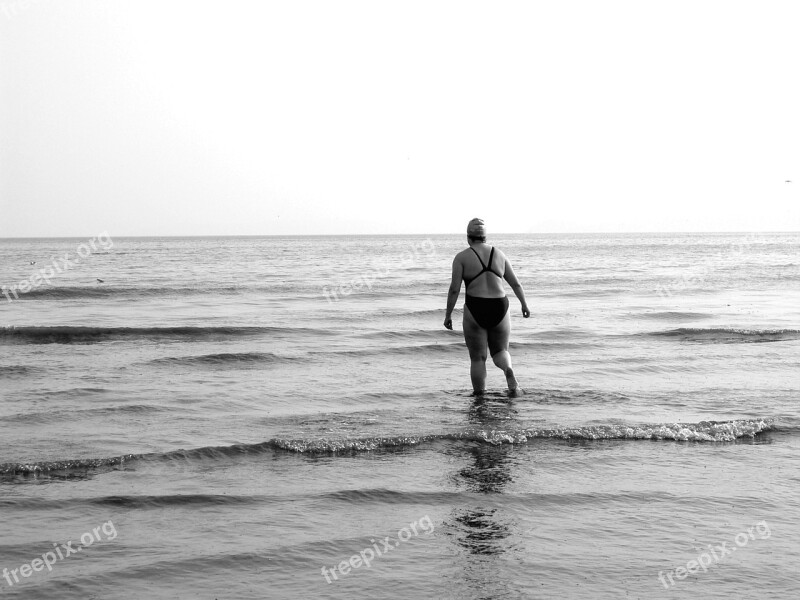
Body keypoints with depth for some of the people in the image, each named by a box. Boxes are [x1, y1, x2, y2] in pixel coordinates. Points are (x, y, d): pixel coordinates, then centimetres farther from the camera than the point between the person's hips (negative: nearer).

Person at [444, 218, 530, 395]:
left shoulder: (462, 257, -3)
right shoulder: (499, 255, 8)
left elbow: (454, 289, -8)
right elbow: (516, 283, 12)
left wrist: (448, 315, -1)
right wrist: (524, 305, 24)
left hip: (475, 311, -3)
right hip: (499, 309, 3)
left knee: (477, 358, 9)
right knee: (500, 351, 20)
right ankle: (508, 370, -11)